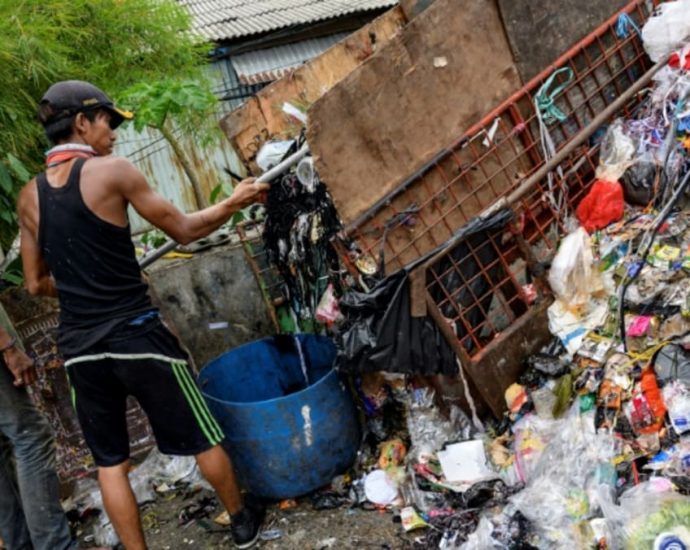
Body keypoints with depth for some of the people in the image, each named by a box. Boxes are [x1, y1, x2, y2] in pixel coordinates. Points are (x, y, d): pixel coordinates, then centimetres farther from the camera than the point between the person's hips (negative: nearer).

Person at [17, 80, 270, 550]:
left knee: (109, 461, 14)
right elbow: (184, 230, -3)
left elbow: (36, 283, 12)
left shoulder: (29, 197, 7)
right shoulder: (111, 171, -9)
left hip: (79, 346, 5)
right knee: (200, 436, 14)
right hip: (135, 333, -5)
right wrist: (235, 202, 11)